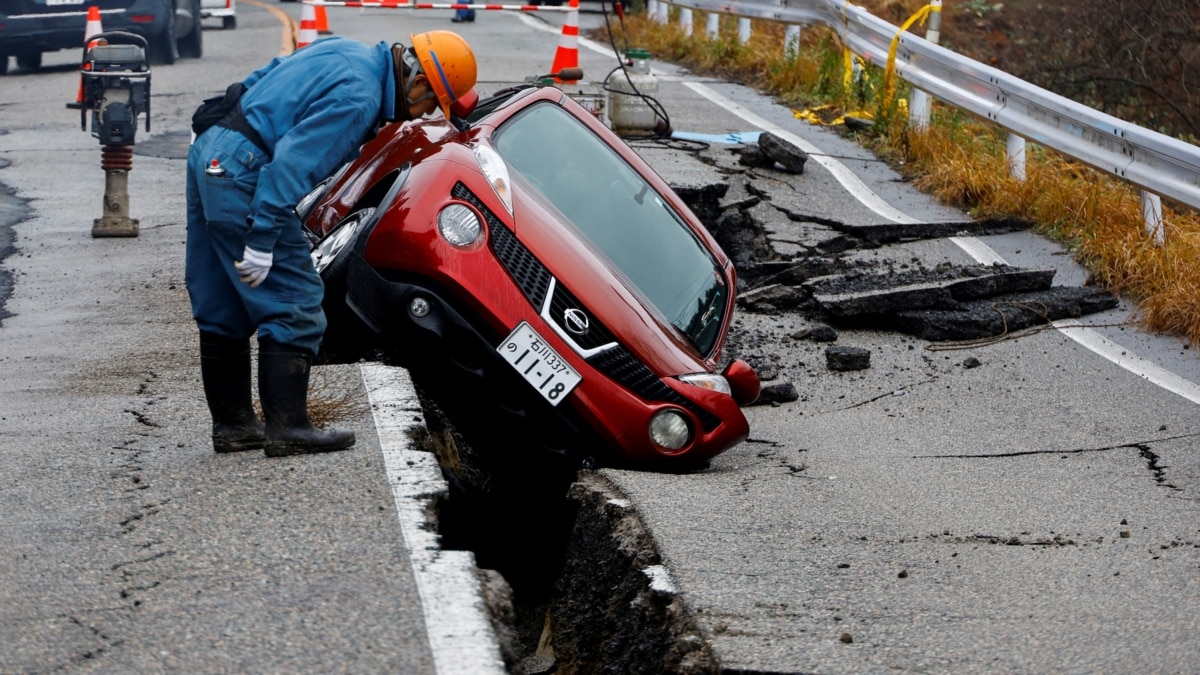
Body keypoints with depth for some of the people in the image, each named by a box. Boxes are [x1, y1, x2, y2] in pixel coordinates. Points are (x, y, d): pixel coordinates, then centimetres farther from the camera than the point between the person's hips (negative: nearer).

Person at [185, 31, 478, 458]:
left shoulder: (347, 52, 14)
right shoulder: (359, 97, -16)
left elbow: (260, 81, 24)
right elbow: (293, 163, -23)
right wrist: (262, 241, -23)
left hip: (209, 154, 10)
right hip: (242, 175, -10)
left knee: (222, 309, 15)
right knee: (294, 307, -5)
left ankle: (231, 424, 22)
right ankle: (287, 429, -5)